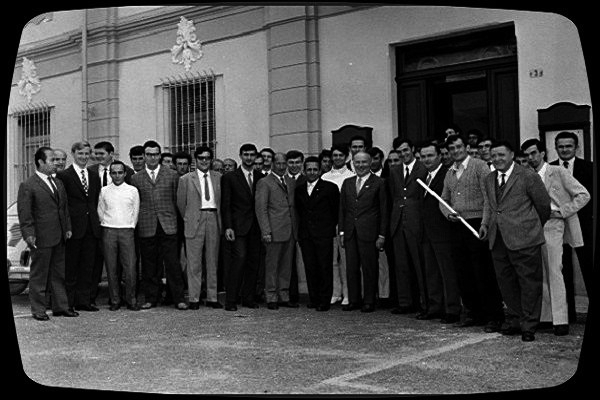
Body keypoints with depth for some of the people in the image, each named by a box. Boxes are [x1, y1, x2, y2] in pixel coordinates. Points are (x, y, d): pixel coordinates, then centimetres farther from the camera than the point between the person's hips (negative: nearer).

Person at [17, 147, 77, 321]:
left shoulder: (58, 183, 14)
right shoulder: (27, 186, -9)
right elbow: (24, 213, -12)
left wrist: (67, 228, 13)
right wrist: (28, 234, -18)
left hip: (59, 237, 7)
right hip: (41, 238, -7)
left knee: (58, 274, 13)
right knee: (38, 275, 4)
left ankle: (60, 306, 22)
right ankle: (38, 310, 13)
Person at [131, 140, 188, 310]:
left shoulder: (172, 175, 9)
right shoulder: (136, 178, 10)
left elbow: (177, 200, 11)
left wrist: (175, 219, 7)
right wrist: (138, 222, 7)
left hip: (168, 226, -1)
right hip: (146, 227, 1)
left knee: (173, 263, -3)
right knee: (149, 266, 4)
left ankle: (178, 298, 3)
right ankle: (150, 298, 14)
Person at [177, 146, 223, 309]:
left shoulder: (218, 178, 10)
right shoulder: (186, 179, 2)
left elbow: (223, 200, 14)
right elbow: (180, 203, 8)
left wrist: (220, 219, 9)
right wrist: (189, 219, 9)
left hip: (213, 220, 3)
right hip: (195, 222, -2)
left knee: (213, 261, 8)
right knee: (194, 263, -1)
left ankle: (212, 297, 15)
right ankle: (194, 299, 5)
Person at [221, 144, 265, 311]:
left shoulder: (261, 177, 12)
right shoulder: (230, 177, 4)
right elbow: (225, 205, 1)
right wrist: (227, 227, -9)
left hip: (256, 227, 3)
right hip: (238, 226, -3)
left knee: (253, 262, 2)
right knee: (239, 258, -14)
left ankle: (248, 298, 11)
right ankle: (231, 300, -9)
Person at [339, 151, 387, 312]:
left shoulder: (378, 183, 0)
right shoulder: (347, 183, 14)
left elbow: (384, 210, -2)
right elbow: (342, 208, 14)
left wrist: (382, 235, -7)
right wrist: (341, 231, 6)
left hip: (369, 232, -4)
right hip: (350, 233, 4)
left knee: (369, 268, 1)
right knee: (351, 268, 7)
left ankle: (369, 302, 11)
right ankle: (354, 300, 17)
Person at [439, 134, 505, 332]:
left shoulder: (479, 166, -4)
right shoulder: (449, 173, 16)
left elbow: (489, 196, -11)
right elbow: (444, 200, 23)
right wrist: (448, 213, 1)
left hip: (477, 225, -7)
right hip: (458, 227, 7)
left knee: (484, 274, -5)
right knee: (463, 273, 11)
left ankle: (493, 316, 5)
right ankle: (471, 313, 24)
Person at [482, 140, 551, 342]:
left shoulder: (528, 176, -7)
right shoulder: (489, 179, 14)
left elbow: (543, 204, 1)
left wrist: (536, 227, 12)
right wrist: (485, 223, 11)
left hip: (523, 238, -6)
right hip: (498, 240, 6)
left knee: (529, 282, 1)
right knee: (505, 282, 13)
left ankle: (529, 325, 11)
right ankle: (514, 319, 27)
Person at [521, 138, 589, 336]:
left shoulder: (558, 172, 0)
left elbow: (583, 195, -1)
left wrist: (561, 211, -10)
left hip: (552, 225, -5)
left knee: (554, 271, -11)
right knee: (539, 273, 5)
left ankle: (560, 321, -8)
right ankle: (544, 317, 12)